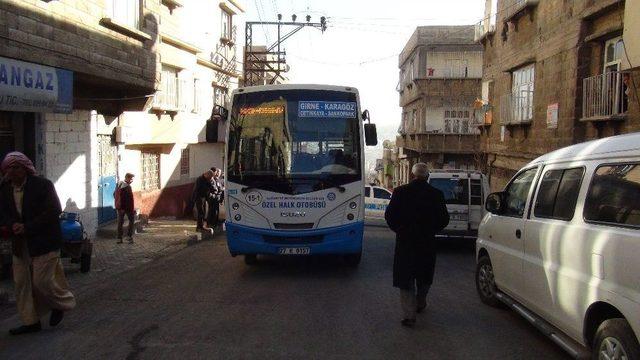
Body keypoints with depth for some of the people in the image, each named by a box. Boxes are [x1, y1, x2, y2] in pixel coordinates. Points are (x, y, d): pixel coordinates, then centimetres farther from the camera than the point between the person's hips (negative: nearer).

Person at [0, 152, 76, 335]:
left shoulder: (42, 185, -12)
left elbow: (53, 211, -16)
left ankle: (61, 304, 23)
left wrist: (27, 227, -19)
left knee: (42, 281, -6)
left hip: (44, 242, -6)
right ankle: (30, 322, 20)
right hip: (20, 244, 6)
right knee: (22, 283, 8)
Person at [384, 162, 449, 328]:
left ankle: (409, 314, 0)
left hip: (405, 241, -2)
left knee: (405, 278, 5)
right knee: (424, 277, 22)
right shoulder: (436, 194, -6)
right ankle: (420, 303, 39)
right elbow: (444, 219, -2)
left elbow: (389, 215, -6)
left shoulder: (400, 192, -9)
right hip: (427, 242, 2)